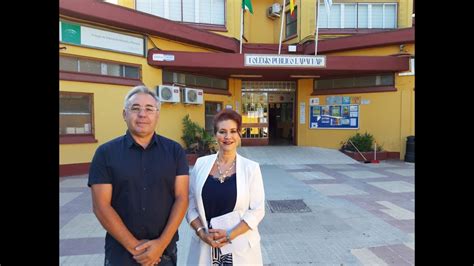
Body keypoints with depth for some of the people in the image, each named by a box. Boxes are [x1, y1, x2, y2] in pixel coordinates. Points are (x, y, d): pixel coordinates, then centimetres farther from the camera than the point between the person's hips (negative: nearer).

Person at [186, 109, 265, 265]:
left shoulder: (251, 168, -7)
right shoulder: (201, 164, -2)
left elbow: (257, 210, -7)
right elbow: (190, 205, 2)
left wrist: (230, 235, -15)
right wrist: (202, 233, -11)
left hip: (240, 245, -1)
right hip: (204, 245, 2)